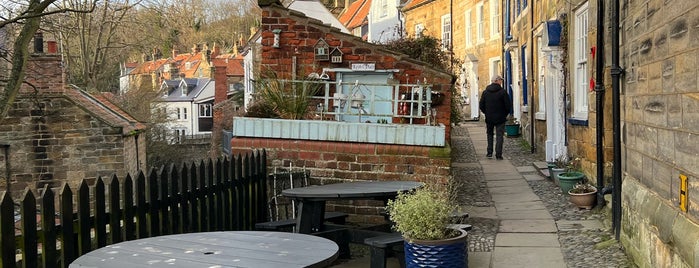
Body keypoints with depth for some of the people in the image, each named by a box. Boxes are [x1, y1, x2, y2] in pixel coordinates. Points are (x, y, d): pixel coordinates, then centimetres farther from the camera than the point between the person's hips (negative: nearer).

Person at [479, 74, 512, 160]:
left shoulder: (485, 92, 2)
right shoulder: (502, 92, -10)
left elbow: (481, 105, 4)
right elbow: (508, 105, -11)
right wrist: (505, 114, 6)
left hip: (489, 118, 3)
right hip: (500, 118, -3)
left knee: (489, 134, 18)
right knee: (499, 136, 2)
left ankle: (489, 152, 12)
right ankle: (498, 155, -2)